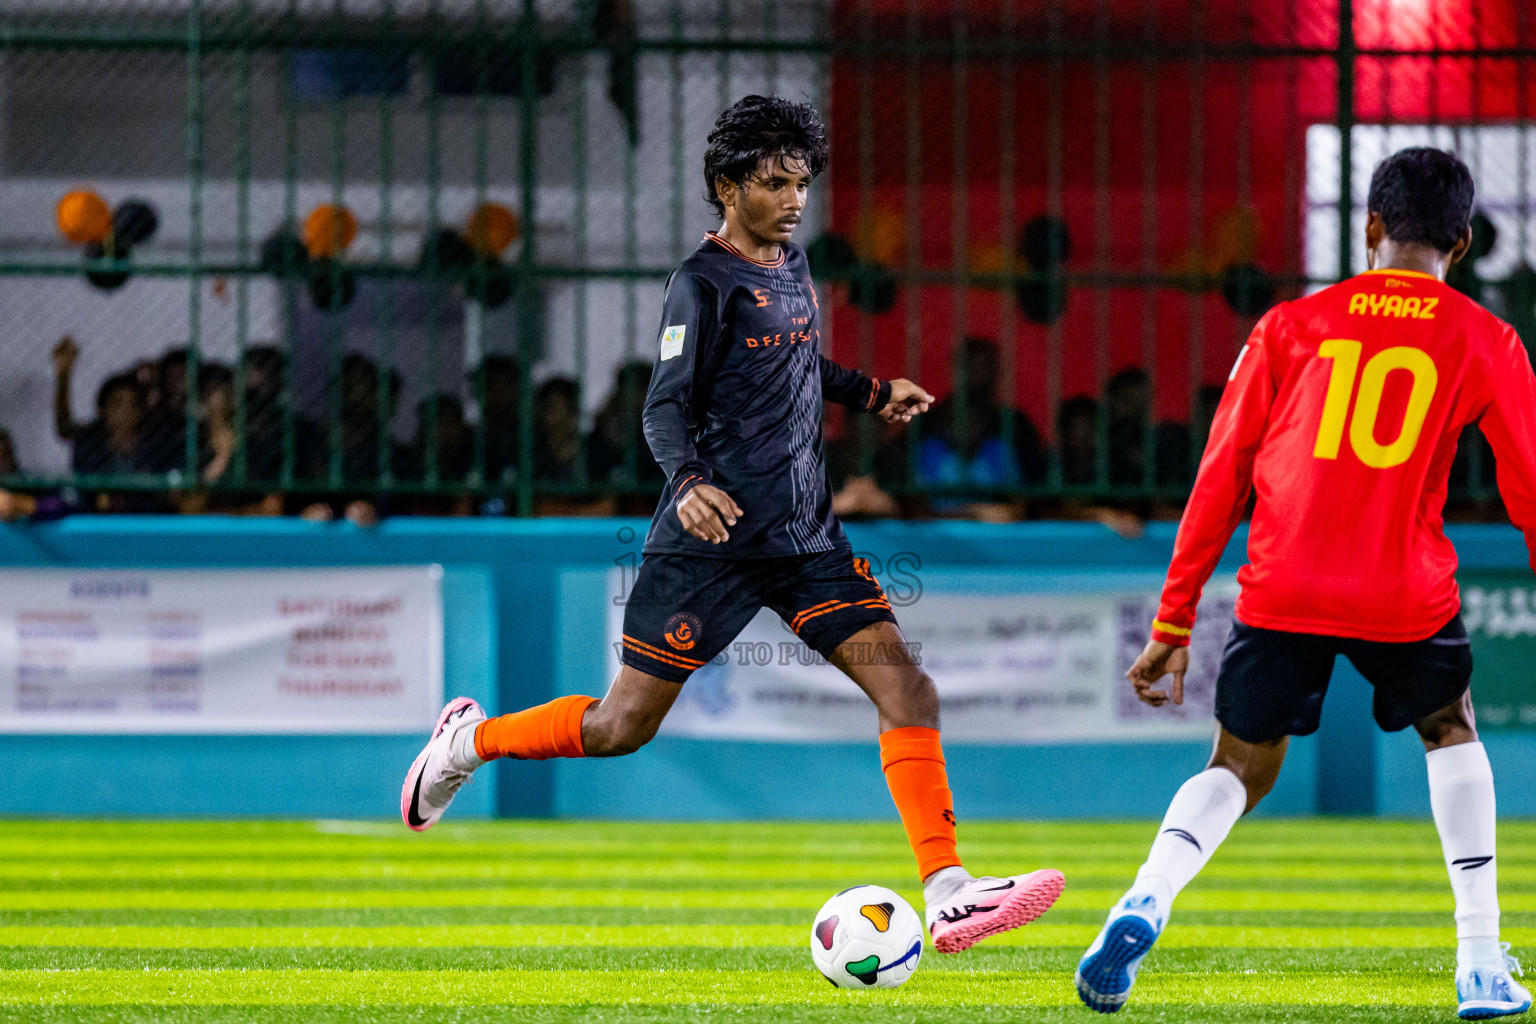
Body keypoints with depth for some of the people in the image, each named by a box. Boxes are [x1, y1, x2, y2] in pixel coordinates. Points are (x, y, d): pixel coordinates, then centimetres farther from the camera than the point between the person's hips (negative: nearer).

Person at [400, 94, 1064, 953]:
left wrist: (871, 394, 37)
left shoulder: (792, 264, 13)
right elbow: (667, 406, -17)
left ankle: (949, 894, -14)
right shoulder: (705, 282, -10)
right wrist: (688, 482, -34)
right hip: (716, 537, -7)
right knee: (626, 726, 1)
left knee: (906, 686, -10)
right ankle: (471, 741, 27)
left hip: (807, 537, 7)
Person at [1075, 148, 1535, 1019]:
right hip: (1406, 597, -1)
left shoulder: (1292, 326, 12)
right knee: (1450, 730, 27)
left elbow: (1221, 480, 10)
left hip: (1283, 590, 1)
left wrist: (1173, 627, 12)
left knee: (1242, 770, 16)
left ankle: (1145, 904, -15)